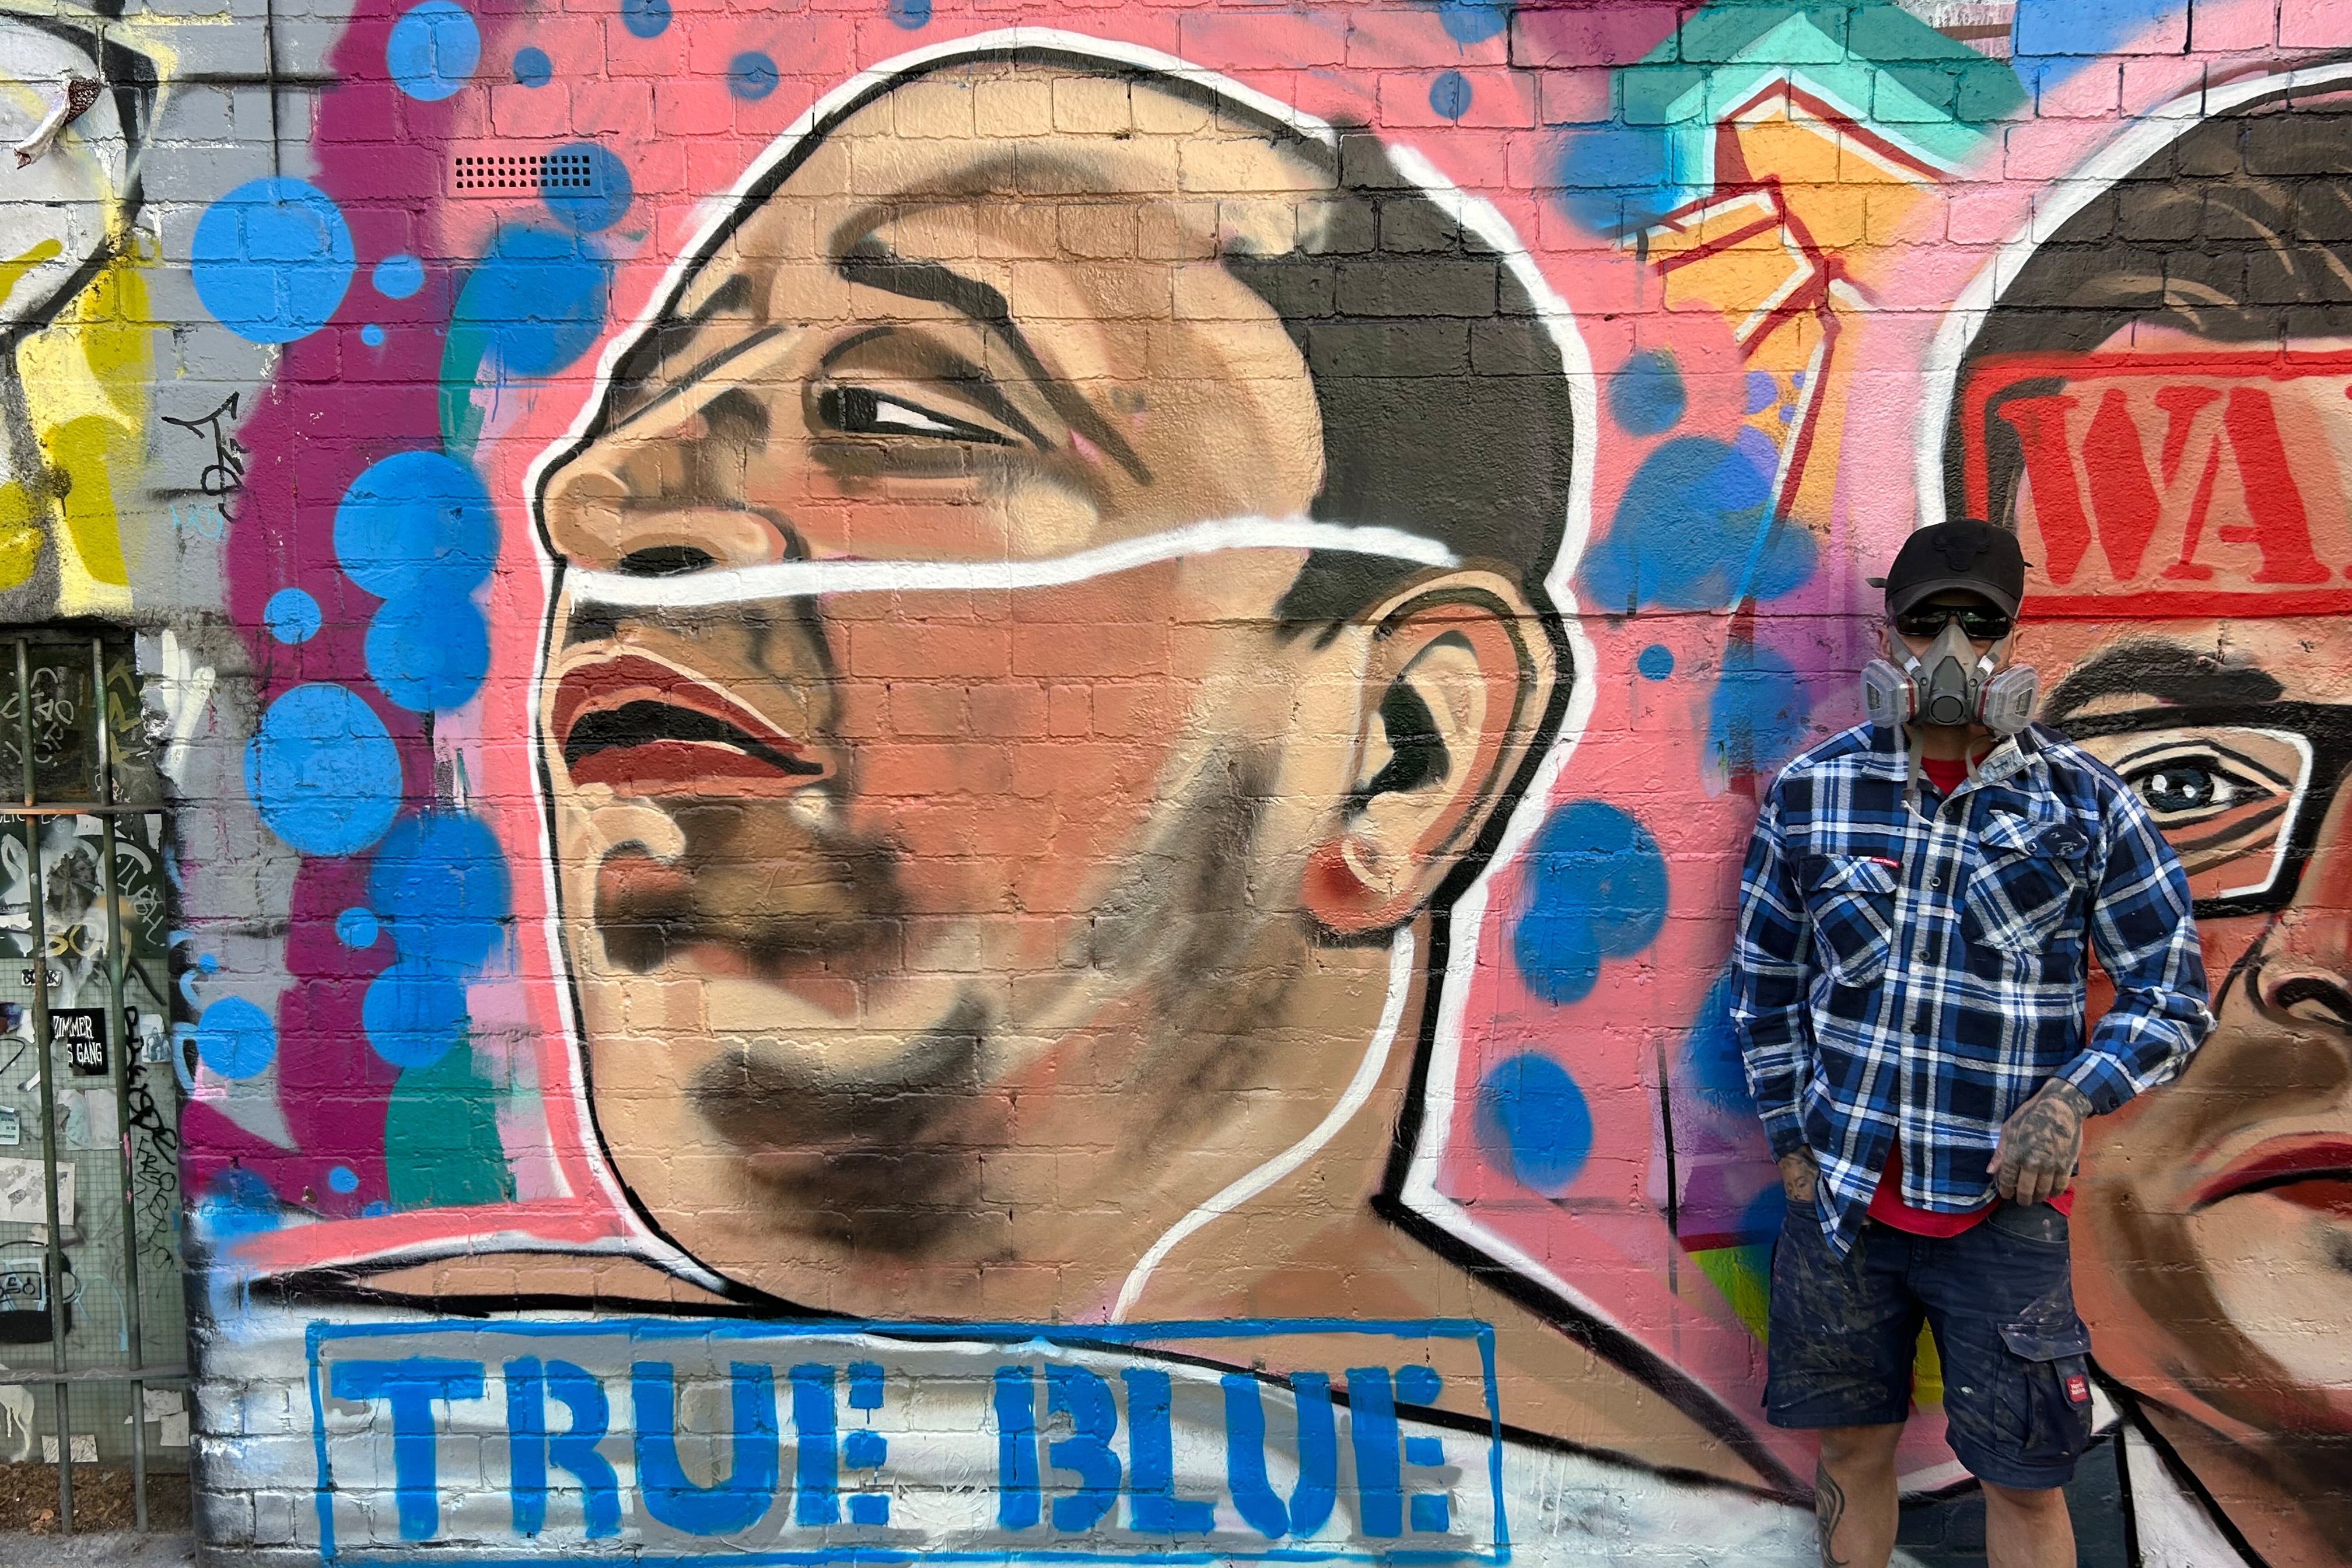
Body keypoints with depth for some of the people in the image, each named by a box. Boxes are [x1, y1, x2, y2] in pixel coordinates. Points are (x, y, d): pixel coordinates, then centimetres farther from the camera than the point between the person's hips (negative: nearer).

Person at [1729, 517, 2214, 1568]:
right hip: (1840, 1195, 2)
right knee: (1853, 1447, 14)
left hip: (2003, 1208, -1)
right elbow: (1766, 979, 8)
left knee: (2026, 1479, 8)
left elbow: (2175, 990, 0)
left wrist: (2073, 1097, -17)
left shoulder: (2083, 803, -4)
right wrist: (1792, 1144, 6)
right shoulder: (1811, 790, 0)